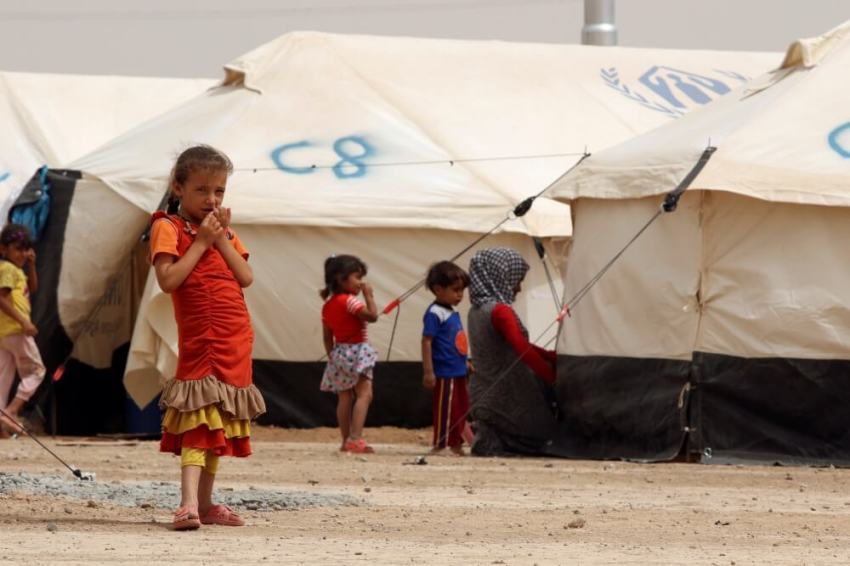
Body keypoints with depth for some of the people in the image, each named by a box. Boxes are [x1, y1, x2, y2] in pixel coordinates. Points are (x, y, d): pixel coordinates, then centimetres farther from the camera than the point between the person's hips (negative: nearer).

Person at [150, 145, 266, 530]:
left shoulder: (223, 231, 16)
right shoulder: (168, 228, -4)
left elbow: (246, 278, 5)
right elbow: (168, 280, -18)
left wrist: (222, 240, -4)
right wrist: (201, 242, -15)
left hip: (236, 342, 7)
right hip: (200, 340, -7)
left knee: (221, 424, 12)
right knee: (199, 425, -18)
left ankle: (205, 503, 19)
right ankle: (189, 504, -27)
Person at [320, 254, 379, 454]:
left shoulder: (328, 305, 11)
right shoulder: (349, 301, -15)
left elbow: (327, 337, 14)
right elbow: (372, 316, -19)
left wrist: (331, 356, 19)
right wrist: (369, 296, -9)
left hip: (339, 353, 9)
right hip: (356, 351, -9)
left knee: (345, 398, 13)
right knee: (364, 394, -14)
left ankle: (346, 441, 16)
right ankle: (356, 438, -26)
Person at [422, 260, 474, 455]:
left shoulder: (452, 313, 13)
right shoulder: (435, 313, -15)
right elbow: (427, 342, -19)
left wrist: (465, 361, 28)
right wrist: (428, 371, -22)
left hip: (458, 372, 10)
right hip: (445, 373, -10)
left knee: (460, 409, 16)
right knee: (445, 409, -5)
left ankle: (456, 445, 25)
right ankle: (440, 445, 1)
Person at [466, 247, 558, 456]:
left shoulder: (476, 311, 13)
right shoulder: (500, 311, -18)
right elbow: (524, 352, -28)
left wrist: (552, 357, 15)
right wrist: (554, 378, -20)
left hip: (482, 398, 9)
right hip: (506, 404, -9)